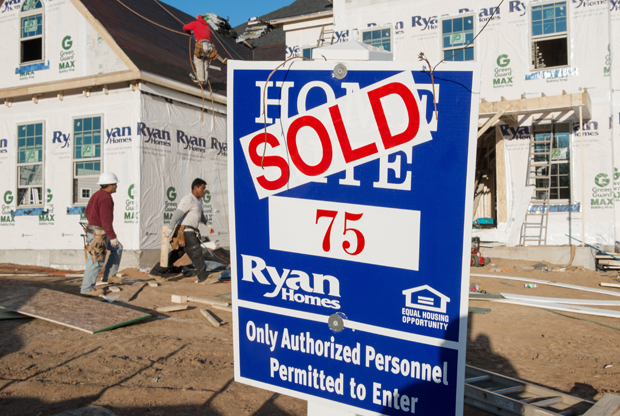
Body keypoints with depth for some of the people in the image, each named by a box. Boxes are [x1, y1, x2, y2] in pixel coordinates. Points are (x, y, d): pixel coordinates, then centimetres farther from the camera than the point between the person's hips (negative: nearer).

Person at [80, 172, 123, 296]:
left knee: (117, 248, 18)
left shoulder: (97, 195, 13)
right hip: (98, 234, -11)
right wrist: (112, 237, -21)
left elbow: (88, 212, 22)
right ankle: (87, 288, 5)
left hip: (93, 229, 11)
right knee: (96, 261, -3)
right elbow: (106, 220, -24)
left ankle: (109, 276, 20)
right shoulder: (105, 198, -19)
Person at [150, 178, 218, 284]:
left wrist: (207, 224, 35)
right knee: (196, 252, -9)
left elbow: (200, 214, 33)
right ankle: (203, 278, -4)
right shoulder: (188, 199, -16)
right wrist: (170, 228, -34)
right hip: (184, 231, -10)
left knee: (177, 253, 14)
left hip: (190, 232, 10)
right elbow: (177, 213, -26)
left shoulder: (198, 199, 16)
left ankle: (156, 272, 23)